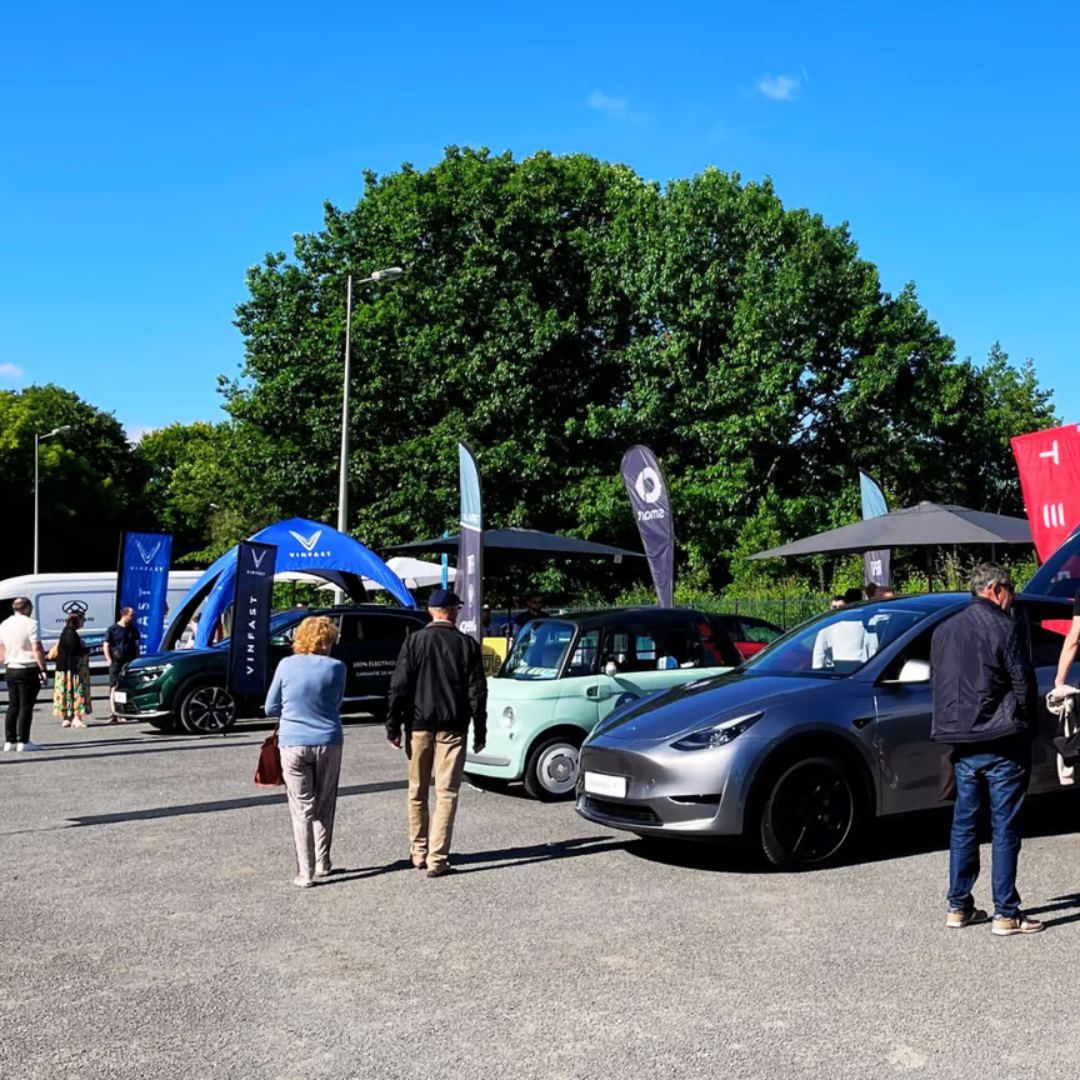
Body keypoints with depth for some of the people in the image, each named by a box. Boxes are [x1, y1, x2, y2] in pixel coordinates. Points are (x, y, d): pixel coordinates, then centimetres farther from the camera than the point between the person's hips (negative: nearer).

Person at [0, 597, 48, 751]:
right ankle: (23, 742, -4)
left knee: (13, 706, 12)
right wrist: (43, 670, -15)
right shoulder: (30, 623, -12)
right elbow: (37, 649, -17)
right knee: (26, 706, -3)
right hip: (28, 670, -7)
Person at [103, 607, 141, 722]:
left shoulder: (133, 629, 11)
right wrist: (110, 661, -10)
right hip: (116, 662, -4)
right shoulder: (112, 629, -1)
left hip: (131, 663, 4)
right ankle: (113, 714, -8)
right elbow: (106, 646, -1)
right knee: (114, 688, -6)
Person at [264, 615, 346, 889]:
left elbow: (271, 708, 3)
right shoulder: (336, 668, -4)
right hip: (328, 743, 1)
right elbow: (336, 704, 8)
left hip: (293, 743, -1)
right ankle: (323, 863, 26)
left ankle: (305, 872, 1)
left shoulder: (286, 665, -3)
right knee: (324, 807, 17)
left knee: (302, 809, 4)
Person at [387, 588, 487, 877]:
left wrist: (393, 726, 1)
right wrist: (480, 733, 6)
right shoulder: (468, 645, 0)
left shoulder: (414, 641, 0)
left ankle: (418, 852, 23)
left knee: (417, 792, 14)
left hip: (418, 725, 1)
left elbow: (399, 687, -4)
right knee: (446, 794, 1)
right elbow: (477, 692, 1)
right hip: (452, 728, -1)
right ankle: (437, 859, -2)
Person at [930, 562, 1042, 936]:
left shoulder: (943, 631, 10)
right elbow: (1024, 685, -9)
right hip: (1002, 744, -6)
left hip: (963, 746, 6)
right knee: (1005, 828, 0)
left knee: (964, 824, 13)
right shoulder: (1005, 628, -9)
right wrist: (1027, 728, 5)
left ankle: (958, 907, 18)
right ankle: (1006, 914, 4)